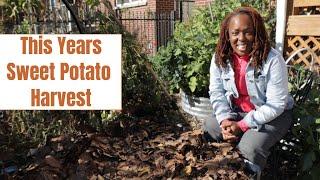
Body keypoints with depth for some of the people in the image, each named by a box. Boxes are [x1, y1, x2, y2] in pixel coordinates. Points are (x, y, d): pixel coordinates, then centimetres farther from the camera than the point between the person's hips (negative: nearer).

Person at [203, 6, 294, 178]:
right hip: (236, 111, 5)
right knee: (209, 127, -14)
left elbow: (275, 105, -21)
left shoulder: (272, 60, -23)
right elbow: (216, 92, -4)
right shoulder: (219, 58, -9)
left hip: (272, 115, -4)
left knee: (249, 148, -25)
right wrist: (225, 119, -21)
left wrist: (242, 125, -24)